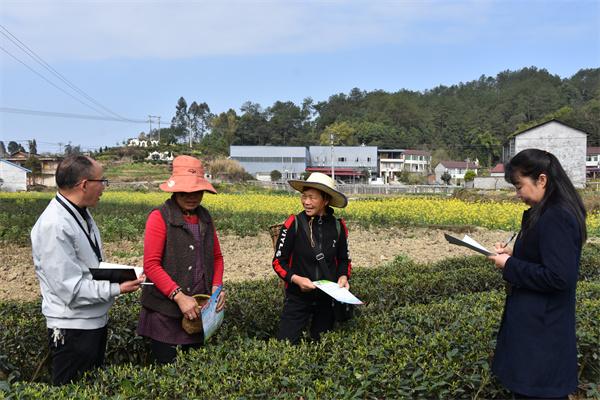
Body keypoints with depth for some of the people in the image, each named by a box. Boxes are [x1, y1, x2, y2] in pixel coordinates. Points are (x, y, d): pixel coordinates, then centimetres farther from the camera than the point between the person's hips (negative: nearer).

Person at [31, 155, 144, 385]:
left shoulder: (82, 214, 6)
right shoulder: (55, 226, -25)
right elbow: (70, 288, -25)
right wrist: (116, 289, -22)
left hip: (95, 320, 9)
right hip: (73, 329, -9)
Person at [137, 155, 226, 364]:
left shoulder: (205, 217, 8)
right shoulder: (160, 217, -9)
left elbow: (216, 257, 15)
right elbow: (151, 265, -15)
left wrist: (217, 286, -2)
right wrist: (179, 296, -21)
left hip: (198, 311, 6)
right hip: (166, 312, -5)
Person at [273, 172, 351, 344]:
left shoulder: (338, 226, -4)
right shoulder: (293, 224, -13)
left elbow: (343, 260, 10)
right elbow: (278, 262, -7)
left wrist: (343, 276, -10)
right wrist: (295, 279, -23)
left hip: (327, 298, 3)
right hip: (298, 297, -2)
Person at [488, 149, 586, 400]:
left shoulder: (556, 218, -23)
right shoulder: (546, 213, 8)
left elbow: (560, 277, -27)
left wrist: (510, 265, -19)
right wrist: (513, 256, 3)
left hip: (541, 334, -10)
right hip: (535, 324, 10)